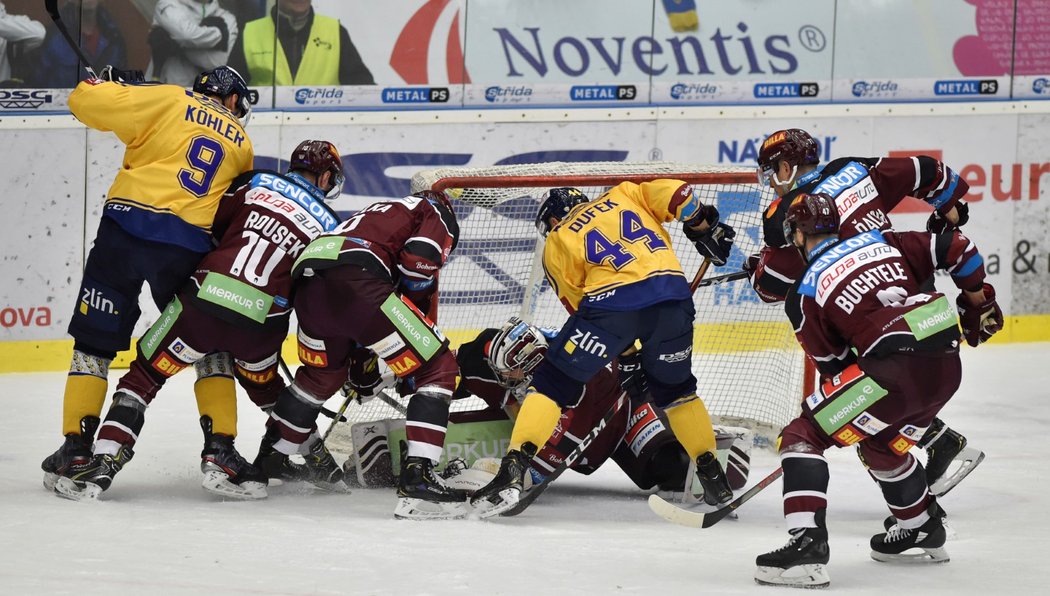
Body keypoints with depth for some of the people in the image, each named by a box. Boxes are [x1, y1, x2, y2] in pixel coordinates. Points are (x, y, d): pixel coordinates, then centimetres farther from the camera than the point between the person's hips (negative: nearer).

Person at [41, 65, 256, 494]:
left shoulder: (171, 101, 10)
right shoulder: (241, 144, 19)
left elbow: (87, 102, 1)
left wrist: (105, 85, 22)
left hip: (127, 223, -1)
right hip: (191, 245, 1)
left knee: (95, 340, 7)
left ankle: (76, 448, 3)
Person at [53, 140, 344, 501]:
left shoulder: (258, 183, 12)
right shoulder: (330, 227, 14)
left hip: (204, 299, 0)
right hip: (260, 324, 1)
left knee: (145, 375, 9)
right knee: (265, 387, 29)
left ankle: (105, 461, -3)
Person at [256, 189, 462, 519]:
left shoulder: (378, 211, 42)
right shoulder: (436, 213, 21)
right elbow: (418, 266, -1)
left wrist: (361, 360, 41)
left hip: (308, 284, 8)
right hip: (355, 281, -8)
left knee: (322, 375, 34)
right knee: (437, 370, -1)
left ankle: (269, 459, 47)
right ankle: (416, 479, -13)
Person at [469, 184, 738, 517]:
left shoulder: (557, 243, 20)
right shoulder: (623, 195, 27)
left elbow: (578, 305, 17)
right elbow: (676, 193, 12)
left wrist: (626, 352, 24)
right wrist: (705, 230, 27)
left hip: (612, 300, -3)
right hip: (673, 292, 3)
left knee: (554, 383, 7)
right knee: (675, 388, 27)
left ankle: (512, 473, -6)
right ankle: (713, 479, 30)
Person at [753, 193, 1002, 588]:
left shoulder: (805, 292, 6)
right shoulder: (883, 242, 19)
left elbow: (833, 364, 13)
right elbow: (956, 249, 15)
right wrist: (978, 302, 28)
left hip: (896, 369, -7)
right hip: (947, 367, 7)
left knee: (802, 437, -2)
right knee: (882, 445, 33)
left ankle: (806, 545, -18)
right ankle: (923, 531, 48)